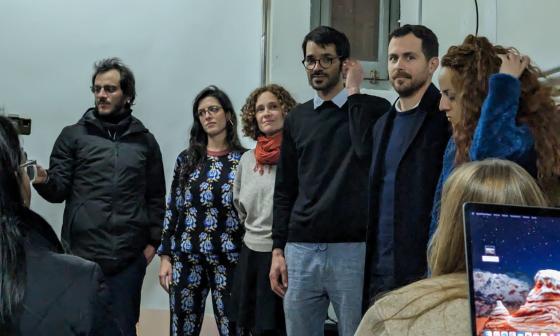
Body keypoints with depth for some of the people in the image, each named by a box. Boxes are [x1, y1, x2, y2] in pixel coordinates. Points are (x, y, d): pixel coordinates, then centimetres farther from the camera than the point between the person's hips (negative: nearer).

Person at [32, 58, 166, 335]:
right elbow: (59, 189, 0)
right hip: (81, 254, -1)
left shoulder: (145, 141, 8)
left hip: (129, 257, 1)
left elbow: (156, 196, 11)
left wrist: (153, 241, 6)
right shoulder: (73, 135, 4)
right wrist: (43, 180, -21)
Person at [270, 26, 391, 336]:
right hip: (301, 250, 4)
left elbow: (369, 151, -19)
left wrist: (354, 92, -9)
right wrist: (278, 250, 7)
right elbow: (285, 190, 14)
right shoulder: (297, 119, 14)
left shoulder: (372, 109, 3)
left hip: (353, 249, -3)